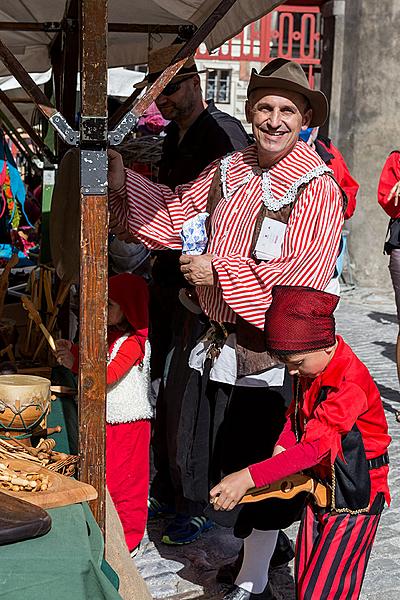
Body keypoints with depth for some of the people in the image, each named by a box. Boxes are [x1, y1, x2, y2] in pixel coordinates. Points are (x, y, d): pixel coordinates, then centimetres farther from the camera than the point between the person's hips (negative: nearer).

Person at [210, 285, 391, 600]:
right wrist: (282, 447, -10)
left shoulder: (350, 386, -29)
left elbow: (314, 447, -37)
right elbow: (298, 414, 12)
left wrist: (249, 477, -43)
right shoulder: (308, 368, -1)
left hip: (356, 495, -8)